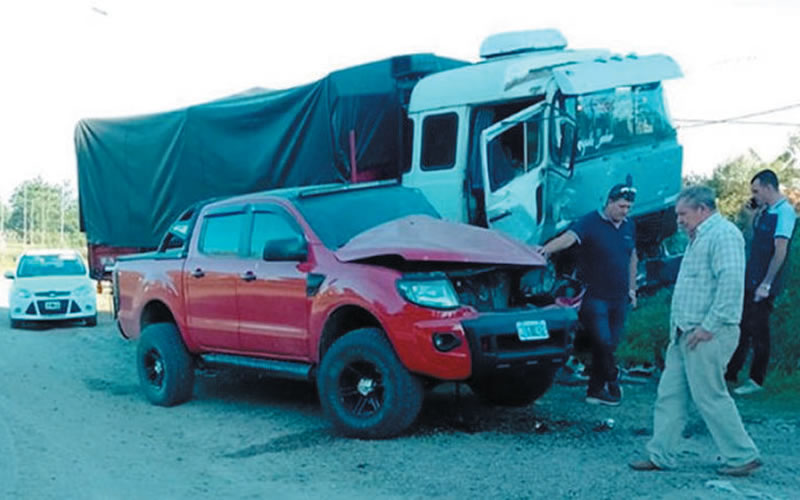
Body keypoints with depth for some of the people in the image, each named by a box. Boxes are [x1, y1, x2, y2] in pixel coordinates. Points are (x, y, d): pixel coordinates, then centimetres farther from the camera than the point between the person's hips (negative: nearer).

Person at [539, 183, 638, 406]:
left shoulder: (629, 226, 11)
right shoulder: (590, 222, -10)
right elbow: (569, 237, -27)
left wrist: (631, 289, 20)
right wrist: (547, 248, -46)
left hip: (619, 298, 6)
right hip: (594, 296, -6)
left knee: (610, 345, 7)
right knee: (603, 342, -11)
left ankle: (596, 390, 17)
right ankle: (612, 384, 10)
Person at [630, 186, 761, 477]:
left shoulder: (723, 234, -12)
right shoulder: (700, 238, 21)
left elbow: (731, 282, -23)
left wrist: (709, 326, -22)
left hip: (707, 335, -10)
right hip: (686, 333, 10)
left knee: (710, 397, -3)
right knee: (670, 395, 9)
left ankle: (743, 457, 11)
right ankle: (661, 456, 15)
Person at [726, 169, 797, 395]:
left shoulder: (784, 212, -14)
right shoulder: (764, 212, 13)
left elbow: (780, 251, -20)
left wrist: (766, 284, -21)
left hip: (763, 285, -8)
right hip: (749, 281, 8)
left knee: (758, 331, 0)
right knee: (741, 327, 12)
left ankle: (756, 381, 11)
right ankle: (731, 372, 19)